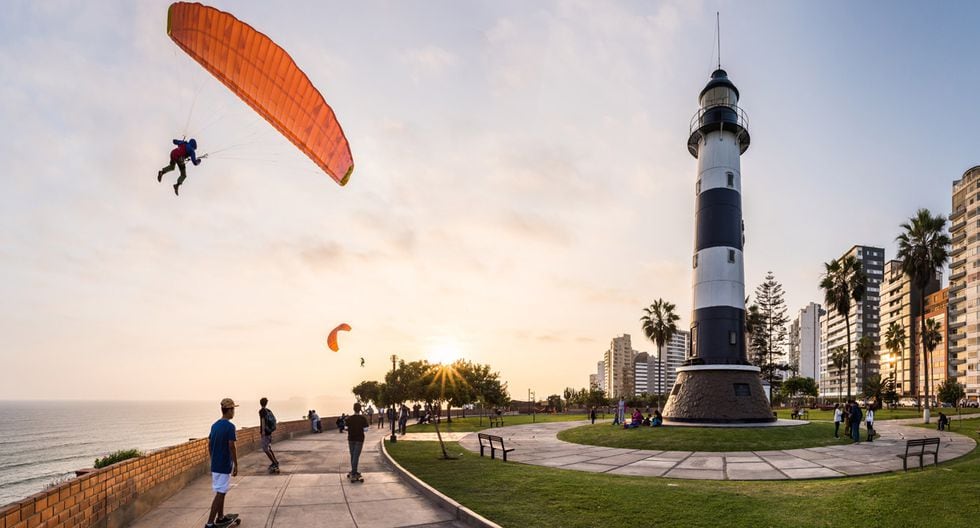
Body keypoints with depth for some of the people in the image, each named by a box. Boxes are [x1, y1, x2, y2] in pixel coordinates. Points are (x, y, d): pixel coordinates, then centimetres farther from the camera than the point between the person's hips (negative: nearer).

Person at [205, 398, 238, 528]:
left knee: (221, 492, 19)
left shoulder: (214, 425, 8)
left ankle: (220, 517, 29)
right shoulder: (230, 426, -16)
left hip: (215, 465, 8)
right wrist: (236, 465, -11)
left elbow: (209, 445, 13)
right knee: (220, 494, -5)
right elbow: (231, 447, -18)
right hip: (225, 466, -8)